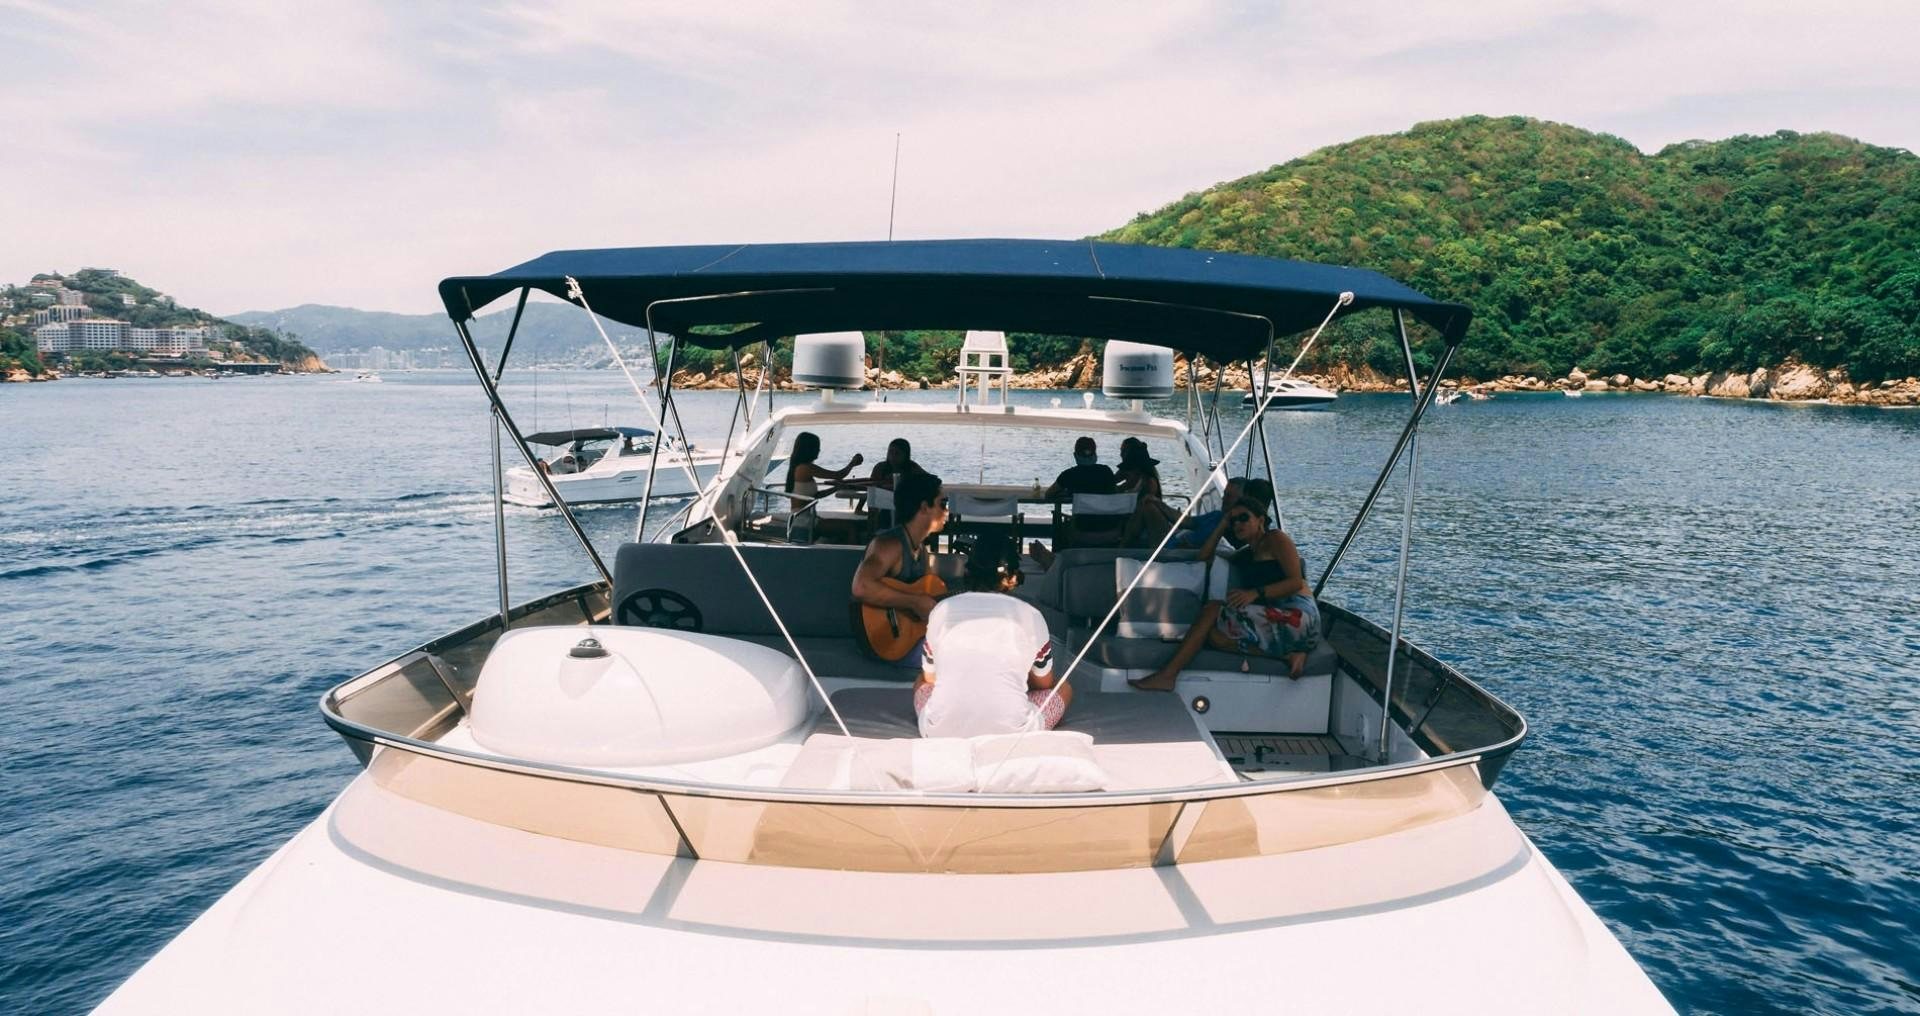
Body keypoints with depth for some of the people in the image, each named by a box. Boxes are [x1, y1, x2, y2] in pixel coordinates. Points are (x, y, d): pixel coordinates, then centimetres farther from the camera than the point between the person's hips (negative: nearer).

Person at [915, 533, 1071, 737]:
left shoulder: (942, 610, 7)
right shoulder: (1030, 616, 4)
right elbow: (1044, 685, 20)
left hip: (942, 733, 0)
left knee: (922, 683, 33)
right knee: (1063, 689, 26)